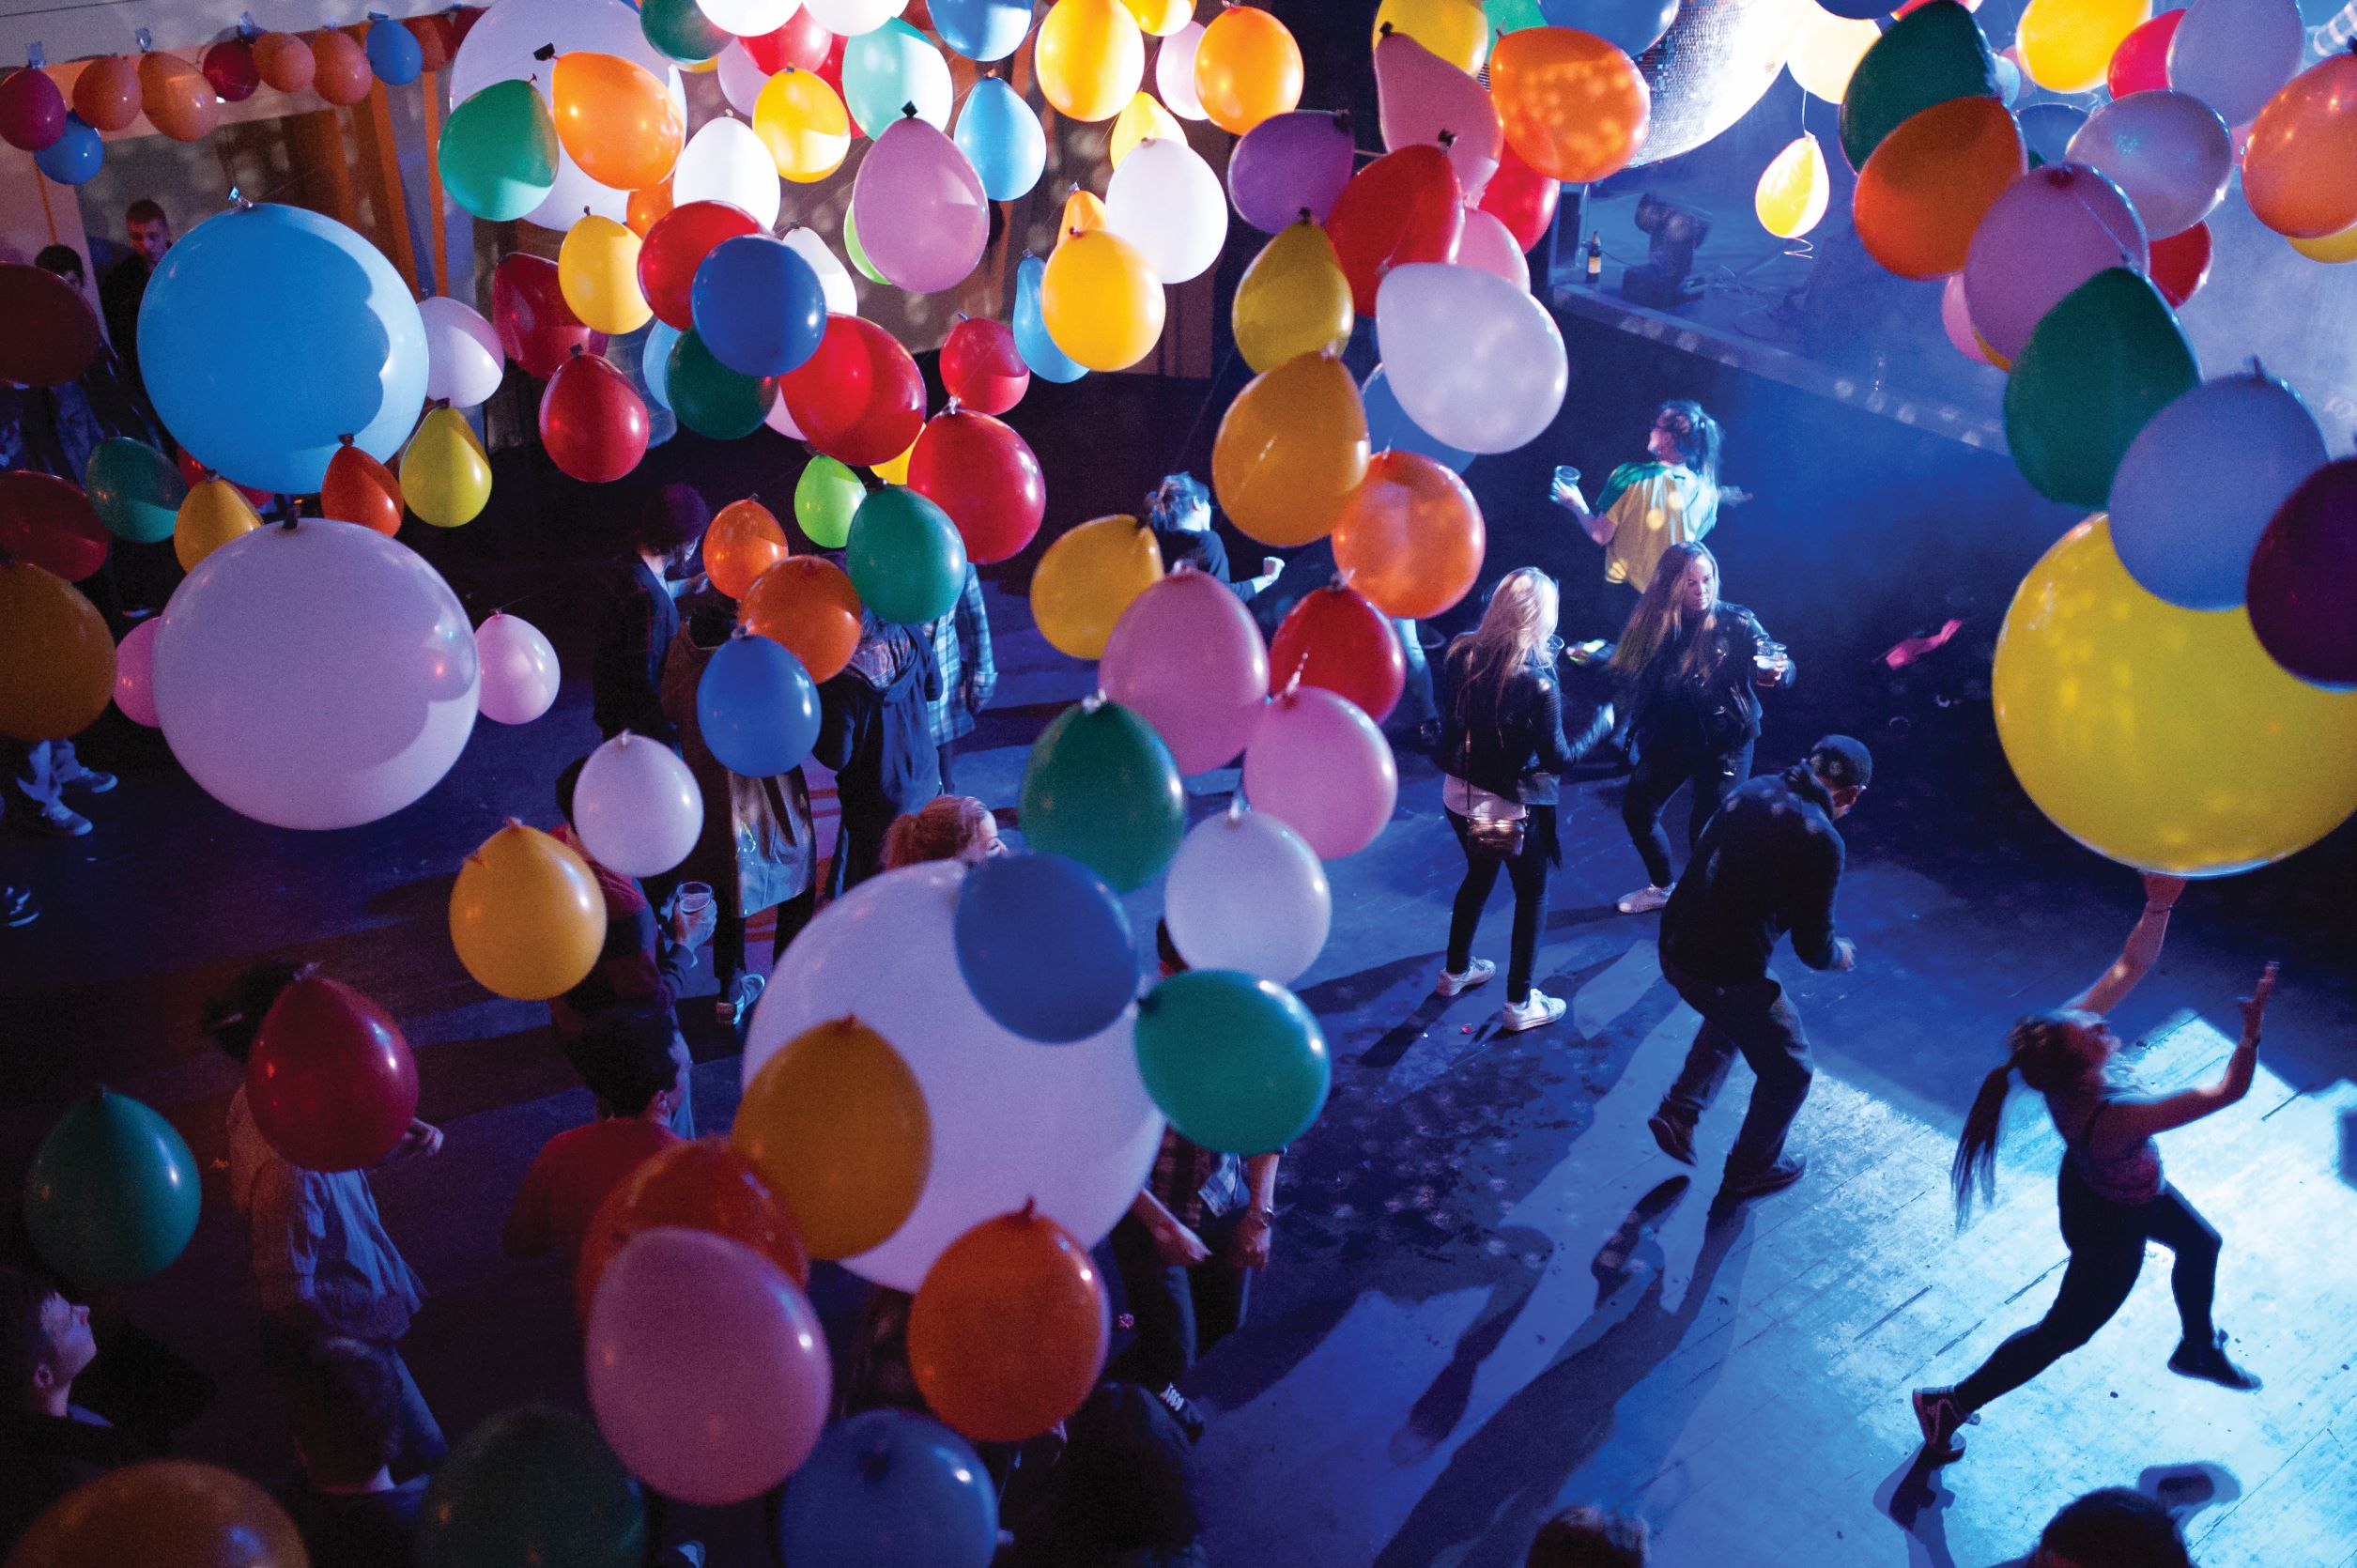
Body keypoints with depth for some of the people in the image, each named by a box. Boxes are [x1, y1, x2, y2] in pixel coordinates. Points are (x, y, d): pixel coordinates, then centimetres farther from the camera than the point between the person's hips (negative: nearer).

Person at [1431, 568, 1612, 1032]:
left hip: (1460, 794, 6)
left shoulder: (1462, 653, -9)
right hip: (1511, 805, -6)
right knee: (1532, 895, 15)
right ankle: (1520, 1003, 23)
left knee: (1478, 876, 29)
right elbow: (1558, 758, -19)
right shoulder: (1537, 680, -25)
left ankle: (1456, 971, 45)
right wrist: (1601, 722, -6)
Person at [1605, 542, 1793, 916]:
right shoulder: (1654, 622, -3)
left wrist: (1777, 671, -40)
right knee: (1636, 810, 11)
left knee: (1707, 827, -9)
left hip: (1725, 742, -5)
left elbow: (1775, 662, -19)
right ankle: (1660, 888, 35)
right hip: (1671, 739, 5)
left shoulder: (1736, 622, -12)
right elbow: (1628, 673, 4)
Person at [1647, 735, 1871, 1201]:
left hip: (1674, 947, 7)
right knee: (1788, 1074, 19)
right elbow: (1813, 948, -12)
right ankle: (1750, 1170, 37)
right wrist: (1838, 954, 12)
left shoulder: (1754, 790, 2)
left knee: (1731, 1015, 38)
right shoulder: (1820, 840, -18)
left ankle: (1679, 1114, 31)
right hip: (1727, 972, -7)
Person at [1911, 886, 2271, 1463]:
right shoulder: (2112, 1119, -46)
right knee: (2066, 1329, 14)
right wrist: (2252, 1031, -43)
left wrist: (2160, 903, -37)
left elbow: (2131, 964, -24)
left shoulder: (2071, 1024, -31)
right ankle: (1950, 1406, 26)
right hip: (2112, 1222, -8)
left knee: (2200, 1243, 32)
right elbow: (2226, 1091, -38)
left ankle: (2198, 1348, 62)